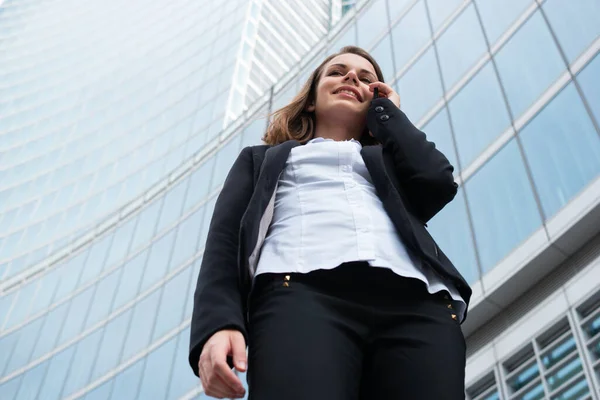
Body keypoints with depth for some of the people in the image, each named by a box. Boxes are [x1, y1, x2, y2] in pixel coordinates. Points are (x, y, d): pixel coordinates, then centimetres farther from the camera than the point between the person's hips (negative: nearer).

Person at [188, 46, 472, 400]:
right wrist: (218, 323, -7)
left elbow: (438, 181, 13)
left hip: (417, 304, 3)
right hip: (303, 293, -2)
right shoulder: (263, 159, 33)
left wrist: (385, 110, 32)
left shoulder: (390, 159, 37)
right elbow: (225, 238, 16)